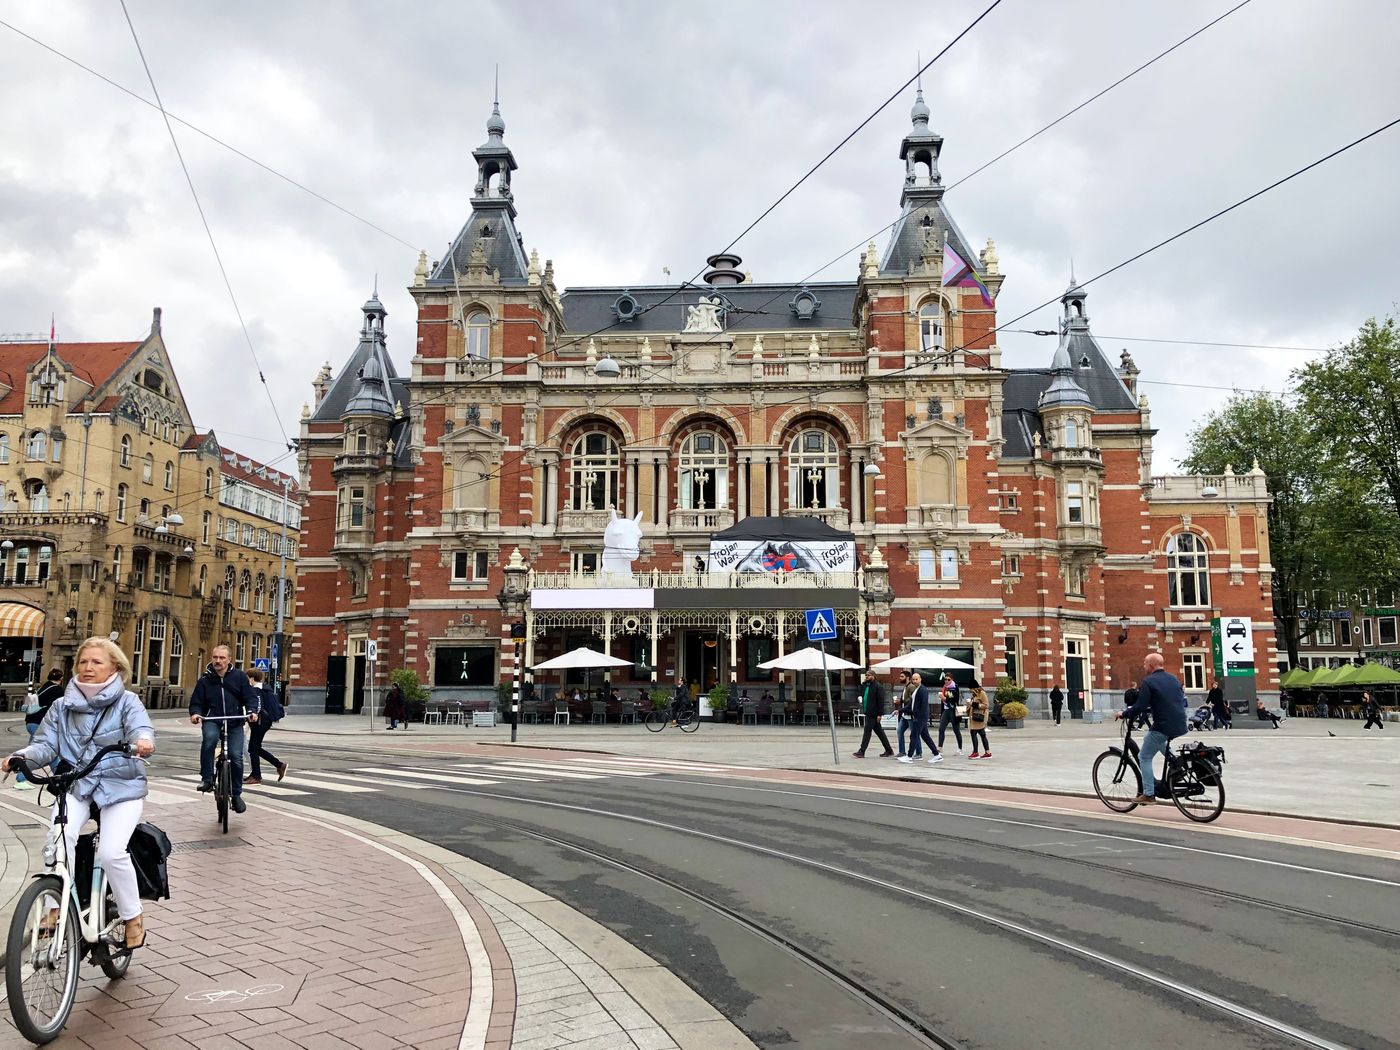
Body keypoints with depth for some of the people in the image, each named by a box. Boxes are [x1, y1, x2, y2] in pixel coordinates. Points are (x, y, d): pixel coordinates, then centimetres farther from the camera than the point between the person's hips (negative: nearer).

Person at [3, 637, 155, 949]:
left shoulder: (127, 701, -2)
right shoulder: (63, 706, 9)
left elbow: (141, 728, -20)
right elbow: (46, 744, 2)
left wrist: (143, 742, -45)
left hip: (120, 786, -3)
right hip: (75, 785, 3)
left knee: (111, 852, -19)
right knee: (60, 838, -26)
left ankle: (133, 916, 1)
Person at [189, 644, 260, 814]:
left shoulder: (239, 676, 3)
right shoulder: (205, 680, 5)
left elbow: (251, 696, 3)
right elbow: (196, 702, 8)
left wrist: (252, 711, -16)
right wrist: (195, 713, -14)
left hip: (235, 722, 0)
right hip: (212, 720, 0)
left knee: (236, 757, -9)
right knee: (210, 738, -35)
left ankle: (236, 794, 9)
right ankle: (206, 778, -20)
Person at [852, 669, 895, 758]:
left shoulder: (877, 686, -13)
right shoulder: (865, 685, 13)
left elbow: (881, 701, -17)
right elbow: (862, 695, 30)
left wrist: (879, 714, -20)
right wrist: (861, 699, 6)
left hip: (873, 713, -9)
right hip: (868, 712, 9)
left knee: (867, 731, -7)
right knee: (879, 732, 12)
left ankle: (861, 751, -4)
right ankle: (889, 751, 18)